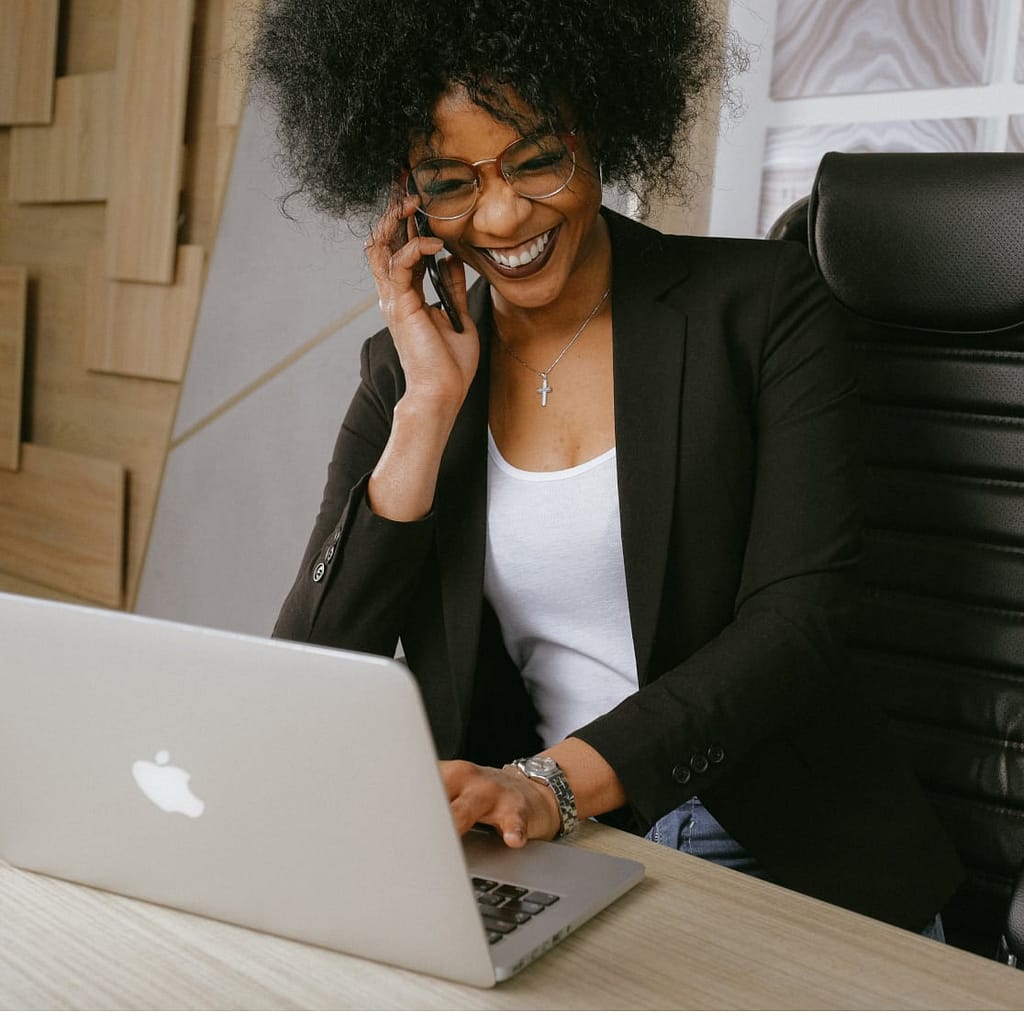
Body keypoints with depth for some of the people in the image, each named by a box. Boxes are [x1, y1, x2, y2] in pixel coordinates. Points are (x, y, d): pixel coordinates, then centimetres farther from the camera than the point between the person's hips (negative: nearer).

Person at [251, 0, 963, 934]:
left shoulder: (760, 305, -1)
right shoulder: (405, 372, 7)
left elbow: (796, 622, -10)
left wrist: (554, 782, -22)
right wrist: (430, 406, -9)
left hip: (784, 854, -2)